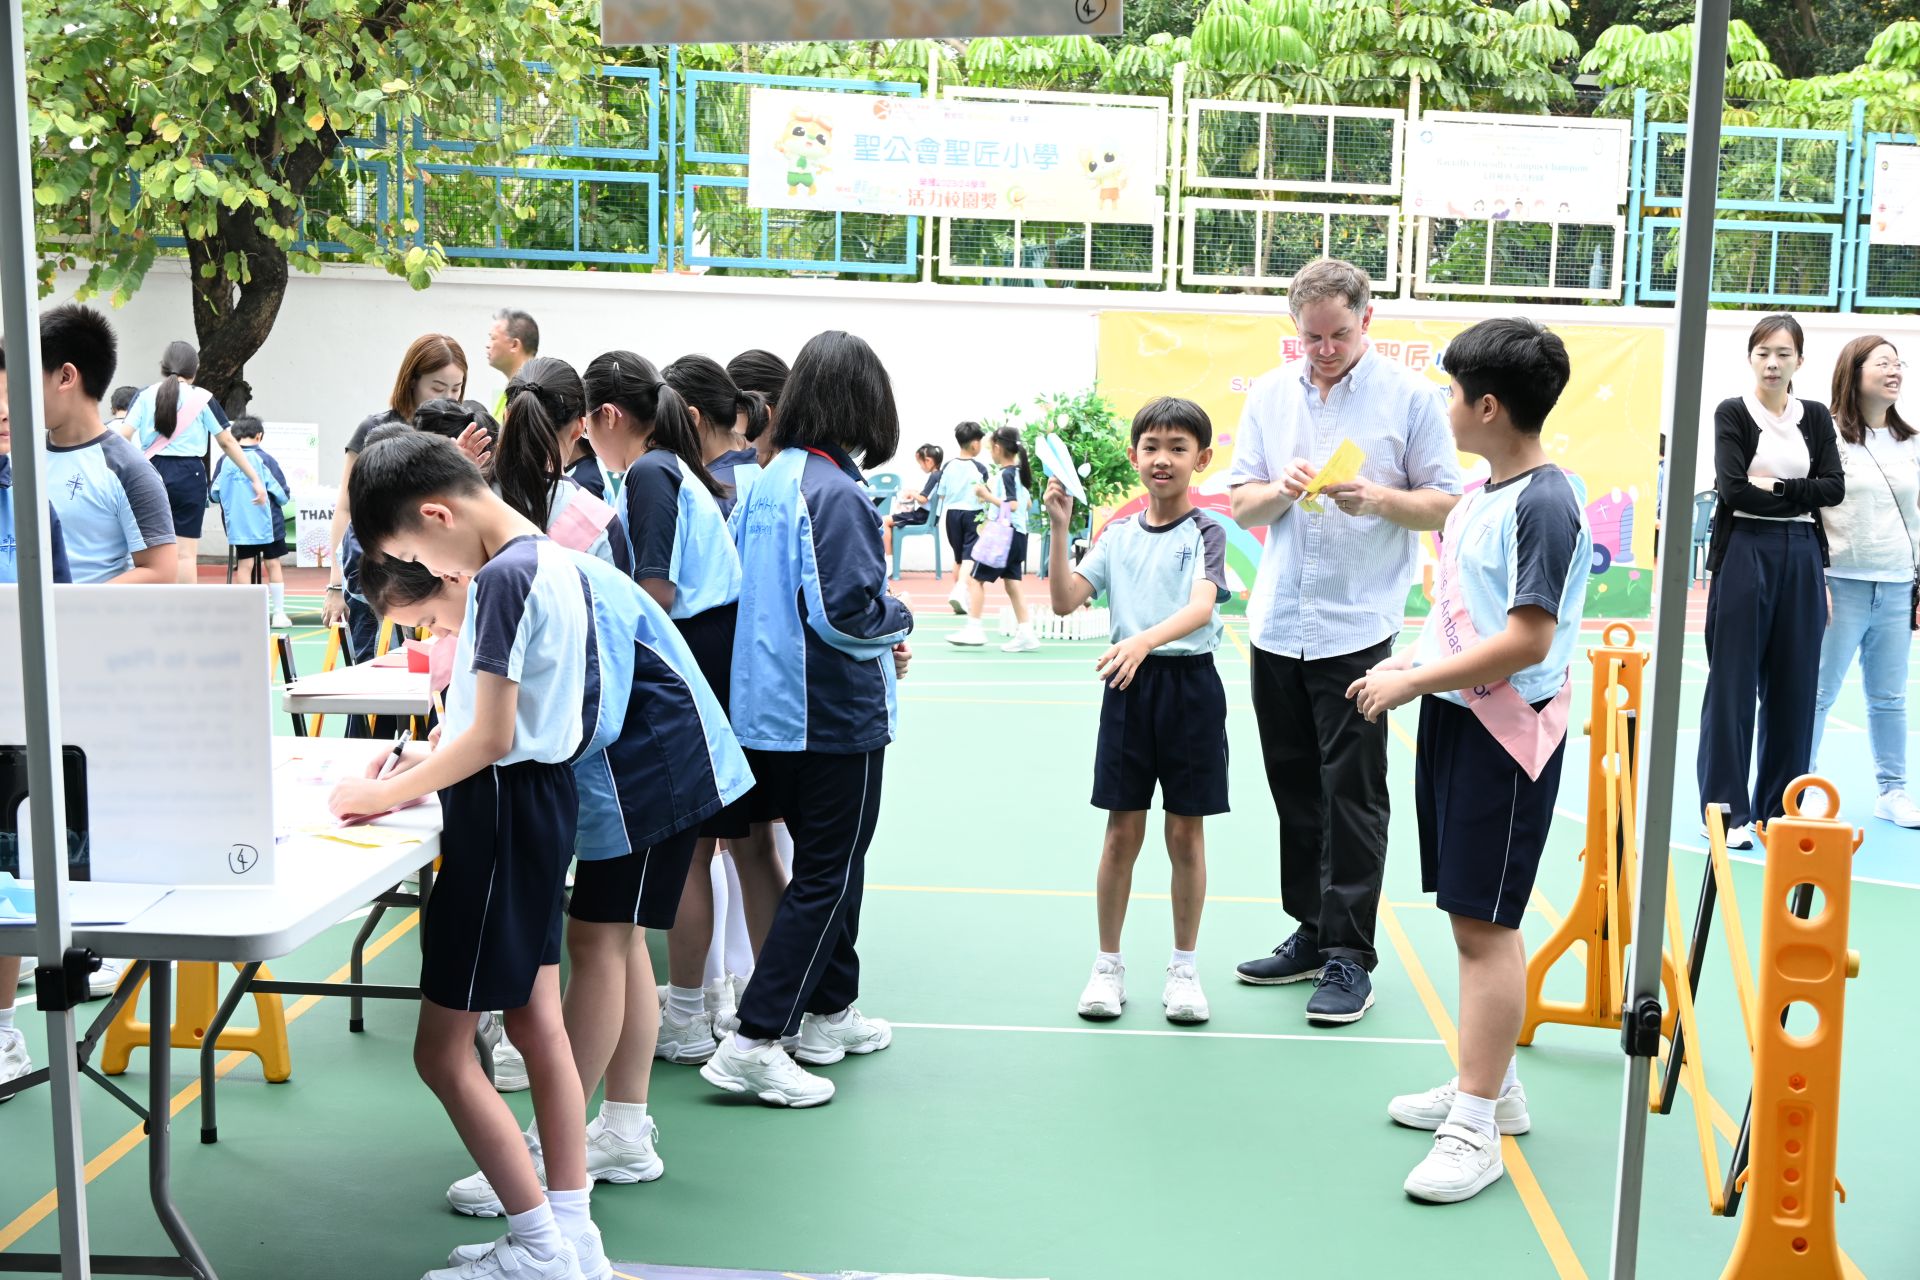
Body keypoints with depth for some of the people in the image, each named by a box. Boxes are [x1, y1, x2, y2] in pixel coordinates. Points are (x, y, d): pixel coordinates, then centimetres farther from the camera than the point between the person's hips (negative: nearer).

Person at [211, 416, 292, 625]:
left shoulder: (225, 461, -2)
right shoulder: (265, 459, -9)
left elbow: (215, 494, 5)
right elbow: (282, 494, -6)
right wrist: (278, 502, 17)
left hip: (238, 525, 2)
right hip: (267, 524, -2)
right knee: (273, 565, 6)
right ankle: (279, 613, 7)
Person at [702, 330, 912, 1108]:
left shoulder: (767, 483, 7)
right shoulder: (834, 494, -20)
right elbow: (850, 613, -26)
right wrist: (899, 621, -5)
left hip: (769, 711, 9)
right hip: (836, 717, -9)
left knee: (828, 863, 22)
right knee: (827, 878, 2)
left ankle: (829, 1013, 34)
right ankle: (753, 1043, 1)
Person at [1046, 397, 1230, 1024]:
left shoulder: (1206, 533, -3)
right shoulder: (1117, 535, 8)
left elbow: (1201, 607, -20)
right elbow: (1064, 600, 1)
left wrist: (1144, 641, -37)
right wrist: (1060, 527, -9)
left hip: (1190, 684, -2)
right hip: (1128, 688, 2)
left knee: (1186, 834, 7)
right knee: (1122, 833, 7)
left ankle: (1183, 968, 20)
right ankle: (1107, 965, 19)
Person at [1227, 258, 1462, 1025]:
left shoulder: (1411, 396, -2)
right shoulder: (1269, 395, 10)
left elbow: (1446, 504, -2)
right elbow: (1239, 504, 10)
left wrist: (1378, 499, -19)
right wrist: (1280, 491, -11)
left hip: (1357, 629, -4)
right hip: (1277, 625, 5)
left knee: (1352, 795, -3)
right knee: (1295, 789, 12)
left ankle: (1349, 957, 4)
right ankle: (1311, 932, 24)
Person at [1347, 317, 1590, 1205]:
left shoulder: (1543, 503, -18)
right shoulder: (1485, 492, 12)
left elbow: (1527, 639, -23)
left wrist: (1414, 681, -18)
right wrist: (1408, 659, 10)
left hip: (1506, 732, -10)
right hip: (1455, 721, 10)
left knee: (1485, 924, -5)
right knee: (1469, 915, 16)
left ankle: (1475, 1130, 2)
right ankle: (1493, 1083, 30)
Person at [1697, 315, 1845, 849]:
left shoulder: (1816, 417, 11)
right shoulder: (1733, 413, 0)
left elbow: (1834, 487, 0)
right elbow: (1732, 486, -12)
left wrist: (1772, 489, -10)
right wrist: (1800, 495, -5)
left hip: (1801, 558, 4)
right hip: (1744, 553, -4)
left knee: (1793, 684, 6)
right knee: (1733, 682, -1)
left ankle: (1780, 806, 16)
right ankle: (1726, 809, 6)